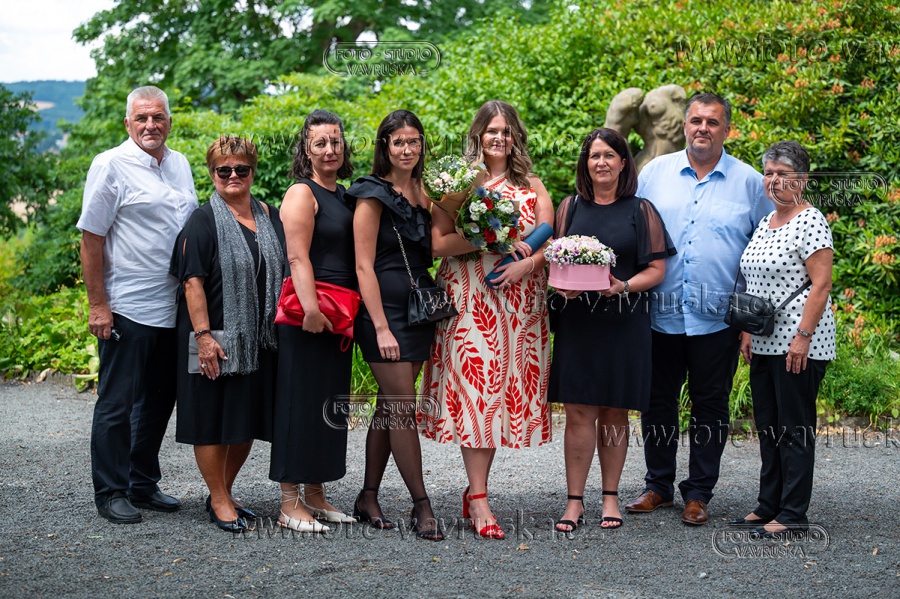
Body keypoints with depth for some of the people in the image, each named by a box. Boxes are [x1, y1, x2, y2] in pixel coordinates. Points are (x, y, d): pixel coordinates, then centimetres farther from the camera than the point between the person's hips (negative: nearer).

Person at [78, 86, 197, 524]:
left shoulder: (180, 165, 12)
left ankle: (143, 485, 26)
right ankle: (110, 493, 12)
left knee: (159, 401, 14)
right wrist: (97, 305, -12)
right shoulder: (111, 165, -7)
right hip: (126, 309, -7)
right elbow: (90, 239, -9)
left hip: (174, 310, 7)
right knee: (117, 404, 1)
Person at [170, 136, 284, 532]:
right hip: (216, 339, -6)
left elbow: (283, 273, 18)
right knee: (213, 419, 0)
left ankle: (224, 492, 27)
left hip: (259, 338, 6)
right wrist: (203, 335, -19)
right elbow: (193, 282, -12)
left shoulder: (270, 218, 11)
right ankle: (219, 501, 12)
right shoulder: (203, 221, -6)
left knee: (247, 419, 11)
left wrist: (281, 328, 12)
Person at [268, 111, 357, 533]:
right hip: (308, 312, -8)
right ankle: (290, 502, 1)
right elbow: (298, 257, -17)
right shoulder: (302, 193, -6)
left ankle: (315, 494, 21)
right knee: (301, 401, -5)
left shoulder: (344, 196, 17)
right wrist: (311, 308, -28)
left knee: (330, 403, 12)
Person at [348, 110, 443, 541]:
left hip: (418, 311, 7)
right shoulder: (373, 195, -7)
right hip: (385, 311, -7)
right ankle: (421, 506, 0)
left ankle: (369, 498, 19)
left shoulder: (423, 194, 13)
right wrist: (381, 328, -17)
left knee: (389, 407, 10)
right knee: (402, 409, -6)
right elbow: (364, 266, -11)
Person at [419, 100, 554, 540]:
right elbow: (438, 242, -5)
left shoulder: (532, 186, 14)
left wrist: (525, 264, -13)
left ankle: (476, 488, 14)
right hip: (470, 301, -3)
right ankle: (478, 500, -6)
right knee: (475, 389, -8)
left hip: (520, 303, 3)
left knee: (505, 392, 2)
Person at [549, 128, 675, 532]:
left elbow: (656, 270, 2)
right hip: (577, 320, 1)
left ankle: (610, 497, 17)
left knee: (615, 412, 5)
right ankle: (575, 501, 4)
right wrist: (562, 286, -9)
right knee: (579, 411, -2)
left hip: (625, 322, -1)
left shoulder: (640, 211, 5)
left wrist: (624, 286, -16)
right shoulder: (571, 207, 10)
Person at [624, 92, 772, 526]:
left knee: (710, 406, 7)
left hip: (717, 319, -1)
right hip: (660, 314, 2)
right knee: (657, 401, 9)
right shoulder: (655, 172, 6)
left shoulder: (749, 182, 2)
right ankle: (658, 486, 24)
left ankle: (698, 493, 19)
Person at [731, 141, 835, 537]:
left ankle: (793, 514, 4)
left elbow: (821, 285, -16)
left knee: (795, 428, -3)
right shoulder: (765, 223, 15)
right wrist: (748, 332, 15)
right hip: (765, 343, 9)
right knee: (767, 426, 12)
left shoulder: (810, 222, -10)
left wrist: (802, 337, -20)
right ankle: (769, 506, 21)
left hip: (798, 345, -9)